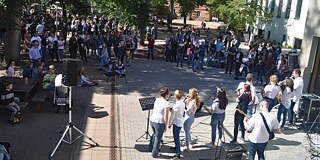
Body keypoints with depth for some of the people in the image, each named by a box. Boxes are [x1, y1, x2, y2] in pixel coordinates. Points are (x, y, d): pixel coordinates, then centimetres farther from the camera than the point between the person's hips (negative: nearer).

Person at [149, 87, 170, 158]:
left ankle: (151, 148, 49)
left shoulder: (157, 100, 2)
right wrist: (165, 126, -6)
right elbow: (165, 117, -17)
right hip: (159, 123, -7)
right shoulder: (166, 103, -19)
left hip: (152, 120, 7)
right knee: (158, 138, 13)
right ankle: (155, 154, 29)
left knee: (154, 134, 32)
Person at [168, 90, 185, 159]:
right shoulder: (183, 103, -1)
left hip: (176, 123, -9)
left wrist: (170, 124, -4)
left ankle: (178, 154, 4)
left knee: (176, 138, -1)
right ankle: (176, 147, 48)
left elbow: (172, 116, -16)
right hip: (180, 122, 9)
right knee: (177, 136, 28)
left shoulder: (176, 105, -25)